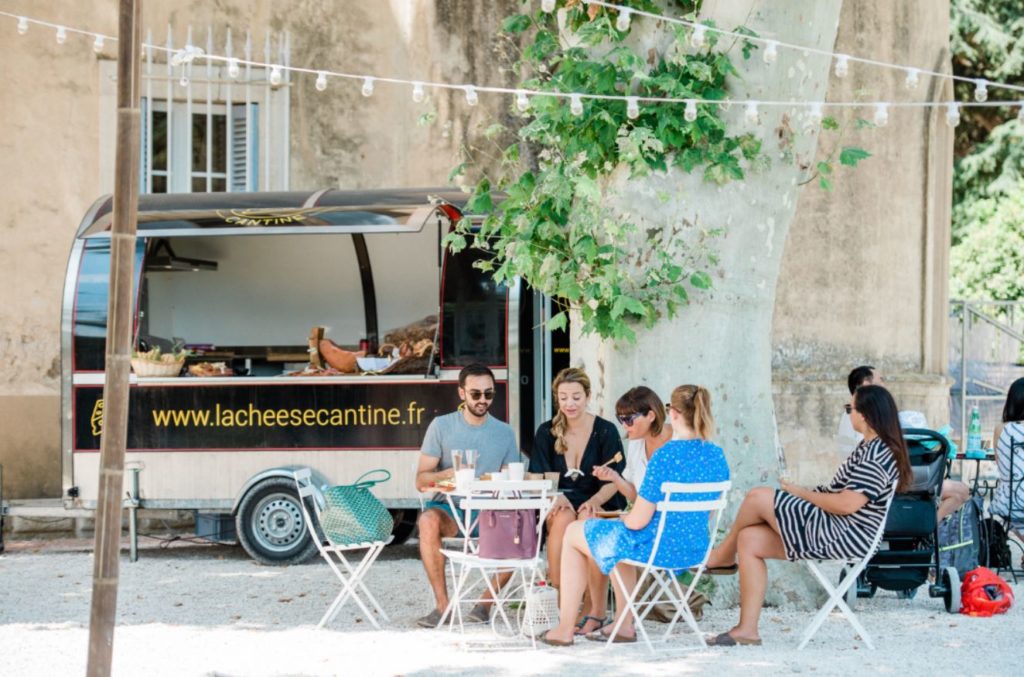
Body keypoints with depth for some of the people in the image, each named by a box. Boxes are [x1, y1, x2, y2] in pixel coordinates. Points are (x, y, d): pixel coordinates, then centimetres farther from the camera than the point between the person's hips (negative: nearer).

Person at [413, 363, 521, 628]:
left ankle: (487, 602, -10)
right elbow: (421, 480, -1)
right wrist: (448, 474, -22)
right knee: (428, 520, -36)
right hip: (449, 508, -2)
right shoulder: (441, 426, 4)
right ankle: (442, 604, -25)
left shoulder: (505, 432, 11)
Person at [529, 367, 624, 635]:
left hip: (600, 506, -2)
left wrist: (595, 501, -25)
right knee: (563, 519, -35)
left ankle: (597, 610, -33)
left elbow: (613, 482, -4)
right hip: (561, 504, 2)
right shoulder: (547, 432, 10)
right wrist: (557, 497, -18)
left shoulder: (606, 431, 3)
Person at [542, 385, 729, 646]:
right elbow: (700, 512, 11)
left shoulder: (666, 455, -24)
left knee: (574, 533, 18)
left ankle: (565, 629, 23)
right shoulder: (717, 456, -3)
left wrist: (624, 518, 3)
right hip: (696, 550, 7)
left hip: (657, 548, -7)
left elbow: (639, 520, -21)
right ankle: (624, 625, 36)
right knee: (621, 537, 37)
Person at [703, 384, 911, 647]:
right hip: (833, 530, 11)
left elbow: (848, 504, -23)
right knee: (749, 539, 5)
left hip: (841, 538, -11)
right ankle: (747, 630, 2)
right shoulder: (870, 448, 17)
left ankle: (724, 556, 13)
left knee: (758, 497, -13)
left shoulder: (876, 455, -17)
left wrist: (802, 493, -11)